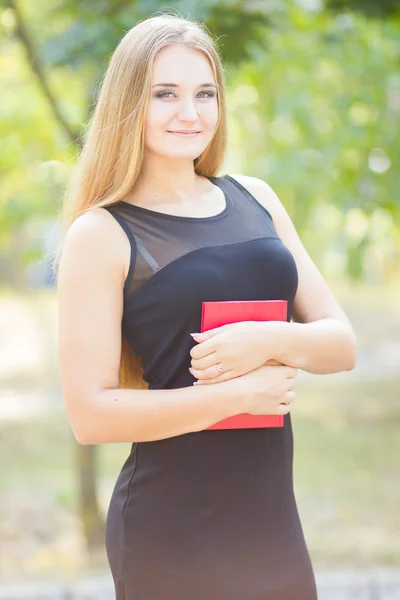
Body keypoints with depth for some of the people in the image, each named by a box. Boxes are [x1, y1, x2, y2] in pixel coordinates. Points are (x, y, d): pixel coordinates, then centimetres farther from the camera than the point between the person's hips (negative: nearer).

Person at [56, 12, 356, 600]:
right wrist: (238, 395, -16)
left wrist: (270, 340, -13)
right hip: (171, 530, -5)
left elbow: (341, 344, 7)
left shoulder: (255, 199, 8)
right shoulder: (101, 233, -7)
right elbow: (90, 414, -13)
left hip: (271, 514, 5)